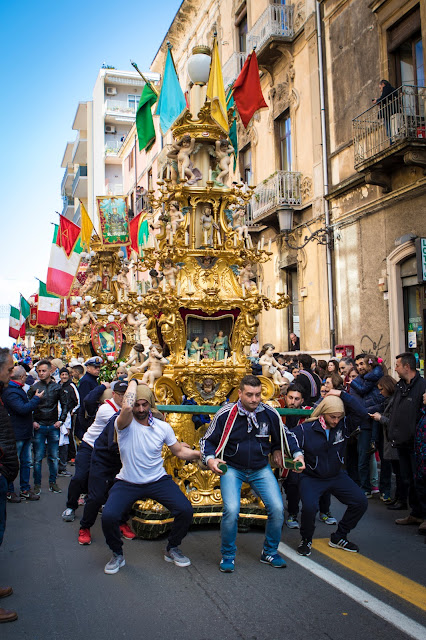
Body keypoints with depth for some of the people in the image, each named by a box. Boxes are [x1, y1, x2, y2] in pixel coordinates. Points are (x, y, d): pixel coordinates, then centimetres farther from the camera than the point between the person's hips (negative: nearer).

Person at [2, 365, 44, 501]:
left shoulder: (18, 389, 14)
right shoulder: (10, 392, -20)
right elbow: (22, 409, -28)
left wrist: (33, 392, 16)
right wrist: (36, 398, -19)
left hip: (25, 433, 10)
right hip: (17, 434, -10)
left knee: (26, 462, 14)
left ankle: (25, 490, 24)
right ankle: (9, 492, 17)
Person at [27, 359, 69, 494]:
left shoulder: (57, 387, 4)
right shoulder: (34, 387, -1)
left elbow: (65, 404, 11)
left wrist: (61, 420, 2)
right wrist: (32, 422, -6)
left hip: (53, 426, 2)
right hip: (39, 427, -1)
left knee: (53, 457, 8)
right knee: (38, 457, 2)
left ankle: (52, 483, 18)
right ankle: (37, 484, 12)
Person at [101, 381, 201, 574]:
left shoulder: (163, 427, -1)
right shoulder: (125, 424, -12)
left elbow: (179, 451, 11)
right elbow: (126, 407, -36)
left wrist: (202, 454, -2)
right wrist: (133, 382, -21)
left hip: (158, 481, 2)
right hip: (127, 483, -2)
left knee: (185, 510, -17)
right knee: (108, 516, -25)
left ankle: (172, 549, 14)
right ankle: (117, 554, 8)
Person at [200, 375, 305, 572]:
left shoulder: (270, 413, -7)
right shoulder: (225, 414, -14)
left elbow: (286, 435, 11)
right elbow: (207, 440, -3)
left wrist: (297, 454, -3)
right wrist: (210, 459, -21)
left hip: (261, 469, 3)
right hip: (232, 469, -2)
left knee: (277, 508, -8)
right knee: (231, 510, -20)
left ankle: (270, 552, 18)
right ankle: (228, 555, 7)